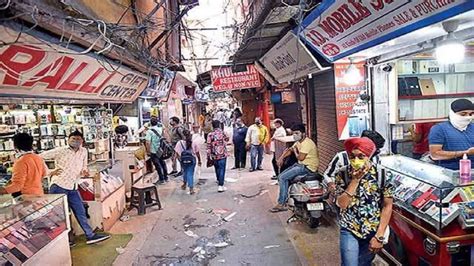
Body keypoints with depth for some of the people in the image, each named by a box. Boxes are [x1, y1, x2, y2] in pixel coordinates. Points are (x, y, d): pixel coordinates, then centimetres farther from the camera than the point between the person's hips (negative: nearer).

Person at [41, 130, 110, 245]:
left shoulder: (83, 151, 7)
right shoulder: (60, 151, -7)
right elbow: (40, 157, -5)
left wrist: (85, 172, -6)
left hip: (73, 188, 6)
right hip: (59, 186, -6)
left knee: (81, 212, 9)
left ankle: (90, 235, 16)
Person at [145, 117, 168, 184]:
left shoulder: (149, 131, -17)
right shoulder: (160, 128, -1)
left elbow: (148, 142, -22)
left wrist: (148, 151, -13)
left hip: (154, 151, -6)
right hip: (161, 150, 6)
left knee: (158, 165, 2)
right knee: (163, 163, 17)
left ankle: (161, 179, 9)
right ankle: (166, 177, 27)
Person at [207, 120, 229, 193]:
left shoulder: (210, 134, -4)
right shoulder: (222, 132, -7)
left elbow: (209, 146, -5)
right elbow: (227, 139, 12)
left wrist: (208, 156, 1)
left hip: (214, 155, 3)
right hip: (222, 154, -3)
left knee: (217, 169, 21)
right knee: (222, 170, -1)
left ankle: (219, 181, 42)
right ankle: (220, 186, -7)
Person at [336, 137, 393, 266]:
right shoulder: (343, 174, -9)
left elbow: (387, 205, -9)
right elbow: (341, 204, -16)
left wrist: (379, 236, -10)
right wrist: (355, 179, -24)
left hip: (373, 231, 0)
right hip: (349, 230, 0)